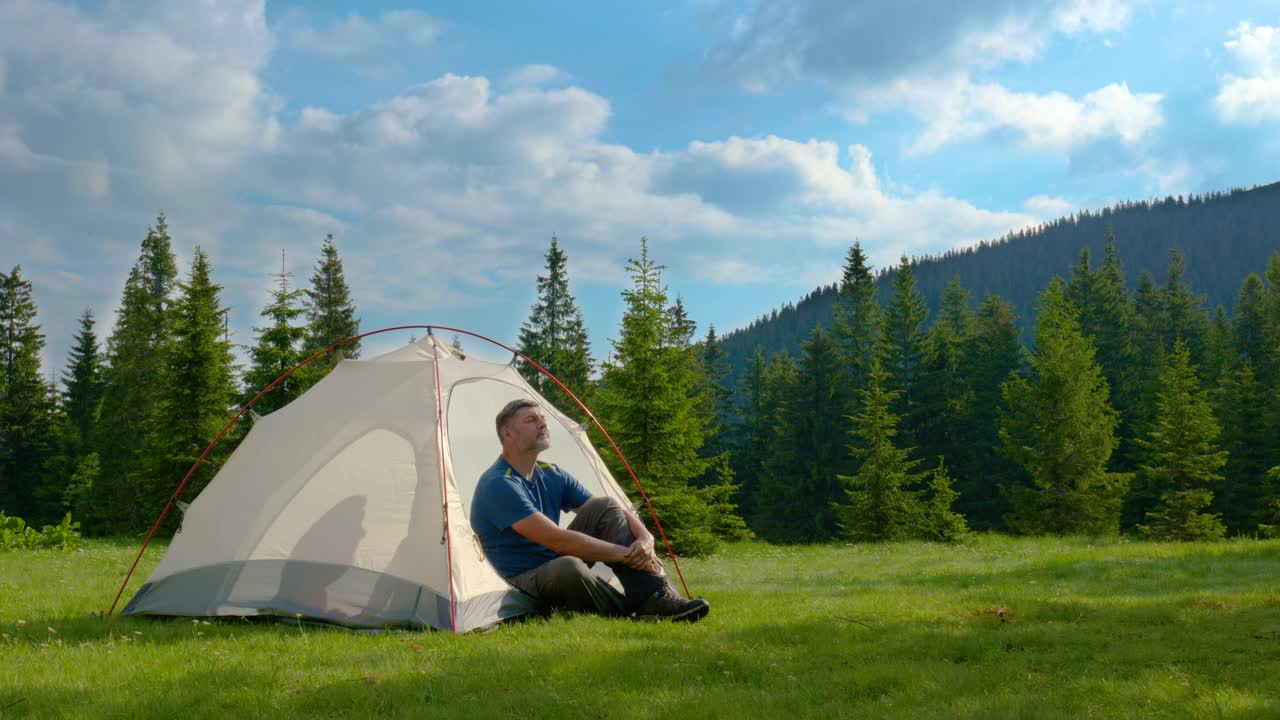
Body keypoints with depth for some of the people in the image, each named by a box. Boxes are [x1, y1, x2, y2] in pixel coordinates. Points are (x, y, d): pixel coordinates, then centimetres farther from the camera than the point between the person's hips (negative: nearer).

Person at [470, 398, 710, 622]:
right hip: (524, 584, -8)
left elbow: (617, 513, 5)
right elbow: (557, 540, -27)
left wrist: (645, 538, -17)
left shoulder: (552, 476, 8)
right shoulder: (498, 485, -20)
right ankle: (626, 614, -16)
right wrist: (625, 554, -25)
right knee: (568, 567, -41)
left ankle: (658, 596, -19)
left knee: (605, 507, -9)